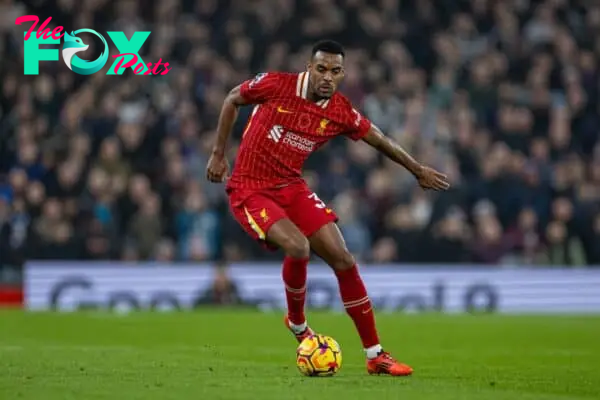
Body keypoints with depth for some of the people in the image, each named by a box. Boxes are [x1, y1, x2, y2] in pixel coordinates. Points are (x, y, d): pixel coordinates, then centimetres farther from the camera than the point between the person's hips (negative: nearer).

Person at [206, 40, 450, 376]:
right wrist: (218, 154, 1)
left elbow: (379, 139, 11)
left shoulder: (341, 113, -7)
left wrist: (419, 170, 20)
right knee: (298, 247, -28)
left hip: (291, 187, 4)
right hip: (249, 190, -4)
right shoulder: (275, 85, -16)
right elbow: (232, 100, 2)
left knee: (343, 259, -5)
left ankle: (375, 355, 5)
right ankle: (297, 323, 3)